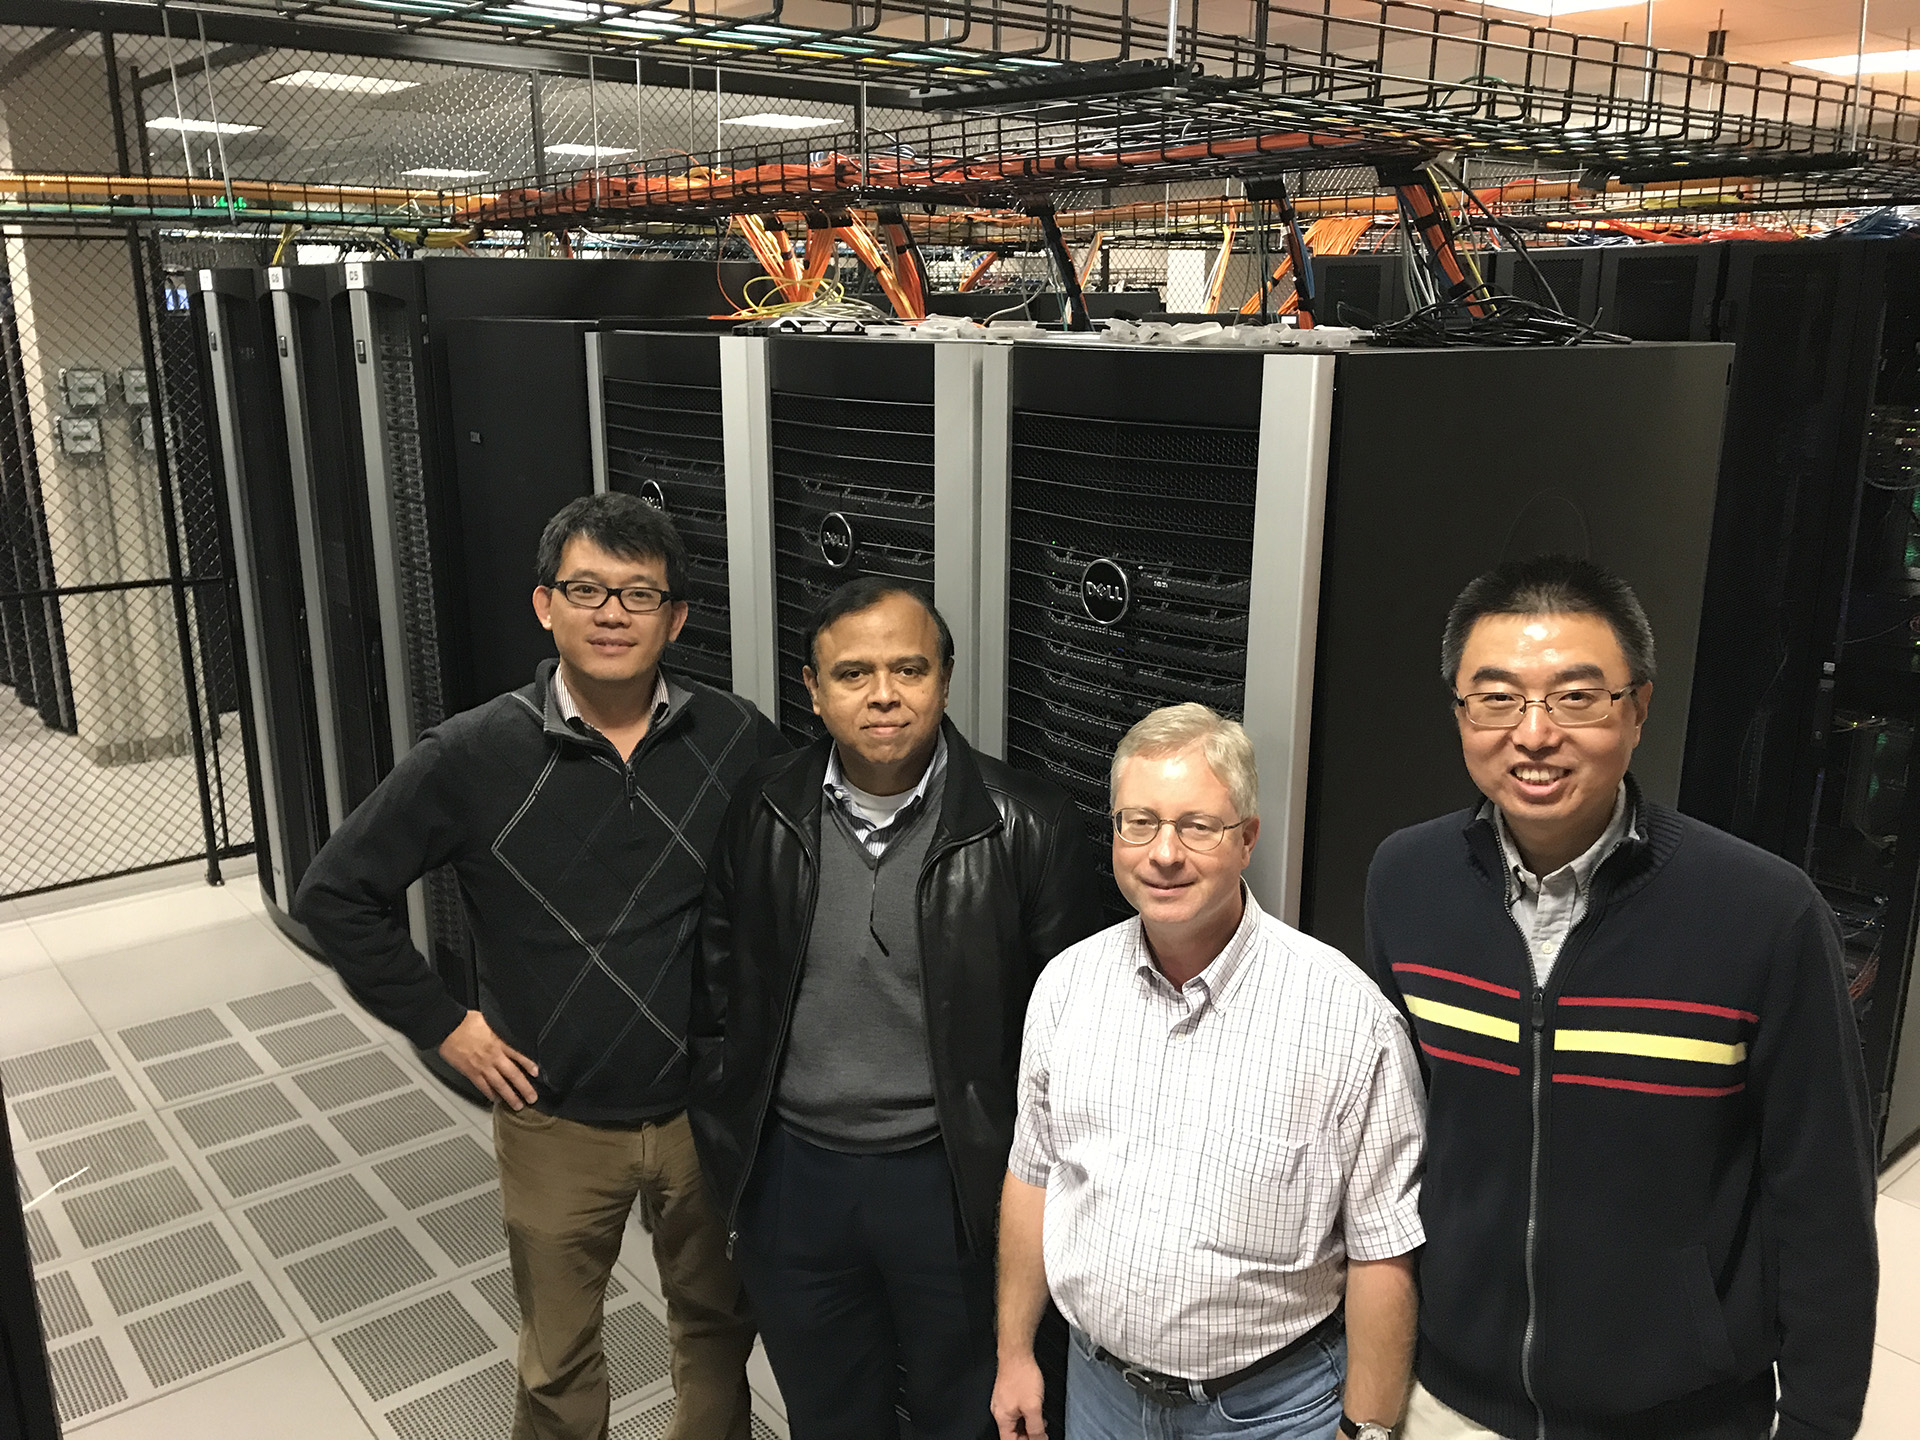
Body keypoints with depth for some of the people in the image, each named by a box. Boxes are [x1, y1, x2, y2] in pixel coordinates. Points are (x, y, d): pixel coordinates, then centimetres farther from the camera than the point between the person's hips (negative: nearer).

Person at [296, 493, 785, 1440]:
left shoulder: (738, 741, -9)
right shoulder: (474, 757, -13)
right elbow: (336, 894, -3)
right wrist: (441, 1024, -5)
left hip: (712, 1110, 1)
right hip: (556, 1124, -1)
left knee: (717, 1325, 22)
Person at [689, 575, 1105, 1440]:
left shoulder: (1027, 827, -14)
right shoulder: (762, 816, -5)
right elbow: (717, 997, 5)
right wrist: (726, 1159, 5)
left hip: (958, 1184, -2)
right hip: (794, 1177, 3)